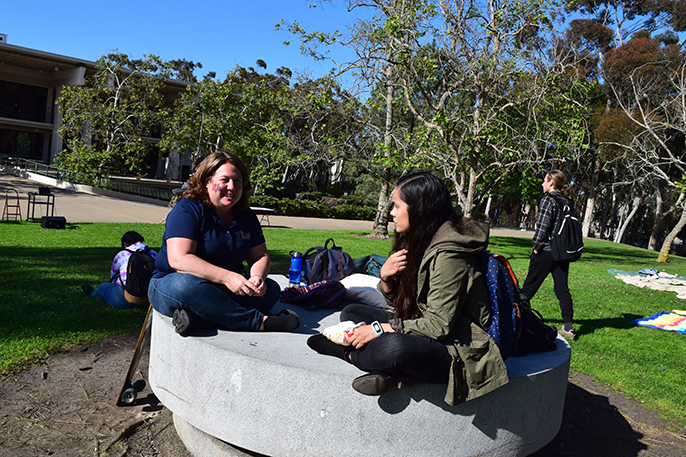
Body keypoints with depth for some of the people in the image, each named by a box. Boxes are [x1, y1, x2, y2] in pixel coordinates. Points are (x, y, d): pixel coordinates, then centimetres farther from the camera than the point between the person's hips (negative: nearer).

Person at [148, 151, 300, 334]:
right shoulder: (186, 210, -12)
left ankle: (199, 317, -31)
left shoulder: (246, 216, 8)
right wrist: (227, 277, -33)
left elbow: (260, 256, 9)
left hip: (226, 290, 6)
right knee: (187, 284, -40)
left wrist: (257, 277, -17)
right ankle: (260, 321, -31)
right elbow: (179, 259, -24)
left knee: (271, 289, -15)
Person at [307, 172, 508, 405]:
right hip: (420, 329, 10)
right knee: (351, 312, 6)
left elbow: (439, 325, -25)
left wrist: (380, 329, -20)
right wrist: (386, 278, -10)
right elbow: (399, 302, 12)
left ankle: (348, 352, -6)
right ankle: (390, 371, -16)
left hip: (456, 352, -10)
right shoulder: (419, 242, 7)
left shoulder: (448, 255, -22)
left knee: (396, 346, -38)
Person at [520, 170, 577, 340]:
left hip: (546, 250, -7)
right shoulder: (568, 202, 10)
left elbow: (542, 225, -16)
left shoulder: (548, 200, -11)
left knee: (530, 285, 5)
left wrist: (537, 245, -7)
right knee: (562, 288, 9)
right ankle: (568, 327, 10)